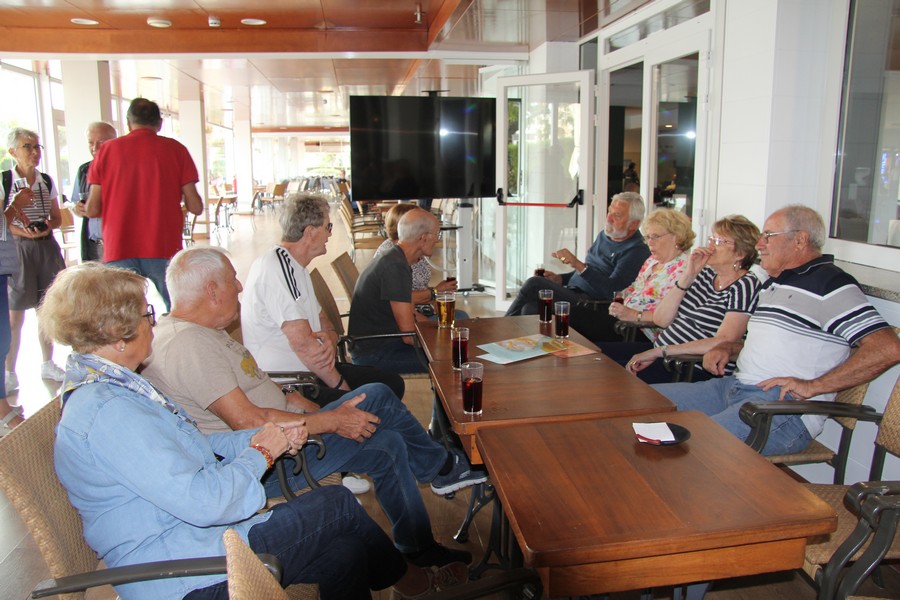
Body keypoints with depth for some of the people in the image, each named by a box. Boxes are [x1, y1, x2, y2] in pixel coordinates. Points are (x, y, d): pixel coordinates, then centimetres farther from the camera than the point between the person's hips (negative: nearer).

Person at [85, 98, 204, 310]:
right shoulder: (175, 149, 3)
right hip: (164, 250, -1)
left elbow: (92, 209, 3)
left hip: (119, 252, 1)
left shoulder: (107, 150, 6)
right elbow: (195, 207, -1)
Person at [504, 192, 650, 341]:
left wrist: (577, 264, -26)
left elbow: (611, 290, -21)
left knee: (533, 284, -19)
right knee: (530, 308, -20)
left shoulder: (637, 251, -9)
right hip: (572, 294, 8)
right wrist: (559, 278, 10)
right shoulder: (605, 236, 18)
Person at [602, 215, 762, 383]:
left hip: (696, 370, -7)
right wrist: (689, 275, -6)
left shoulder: (745, 284, -10)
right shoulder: (706, 273, 11)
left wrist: (660, 351, -22)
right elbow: (660, 320, 3)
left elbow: (723, 343, -22)